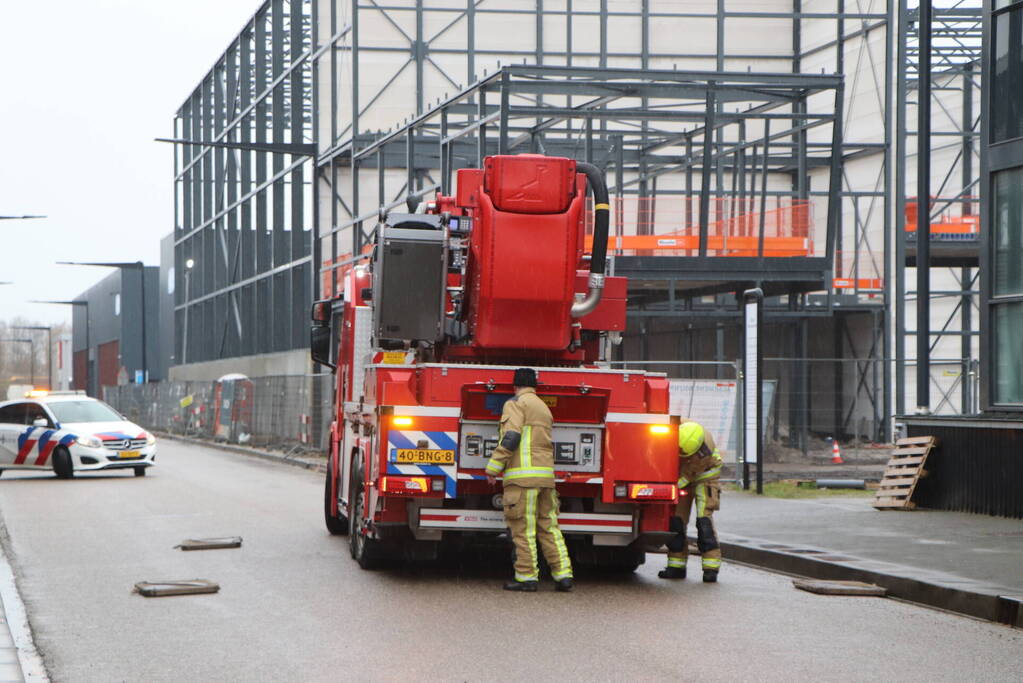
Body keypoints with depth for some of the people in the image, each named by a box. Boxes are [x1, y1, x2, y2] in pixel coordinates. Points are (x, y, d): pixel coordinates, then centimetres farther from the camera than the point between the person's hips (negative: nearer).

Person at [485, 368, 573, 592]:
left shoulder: (516, 404, -2)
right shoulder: (543, 407, 24)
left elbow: (511, 438, -14)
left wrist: (494, 466, -12)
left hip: (523, 474, -8)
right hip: (546, 473, 8)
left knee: (523, 528, -5)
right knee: (549, 527, 7)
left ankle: (526, 576, -4)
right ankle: (563, 574, 2)